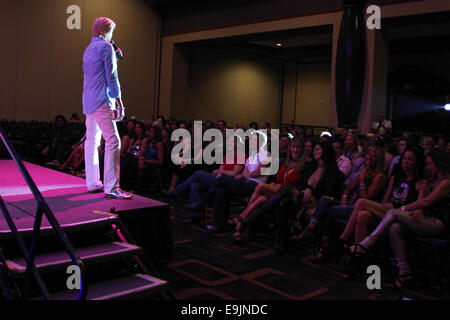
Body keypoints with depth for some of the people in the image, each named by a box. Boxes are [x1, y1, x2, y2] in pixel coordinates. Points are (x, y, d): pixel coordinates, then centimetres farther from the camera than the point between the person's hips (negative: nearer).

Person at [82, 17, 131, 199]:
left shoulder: (88, 49, 21)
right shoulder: (106, 47, -5)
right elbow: (111, 76, -10)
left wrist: (114, 59, 27)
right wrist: (119, 101, -10)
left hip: (89, 101, 10)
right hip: (102, 100, -10)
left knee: (91, 141, 9)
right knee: (113, 140, -12)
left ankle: (93, 183, 13)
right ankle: (111, 187, -17)